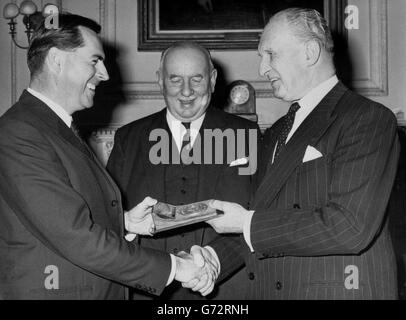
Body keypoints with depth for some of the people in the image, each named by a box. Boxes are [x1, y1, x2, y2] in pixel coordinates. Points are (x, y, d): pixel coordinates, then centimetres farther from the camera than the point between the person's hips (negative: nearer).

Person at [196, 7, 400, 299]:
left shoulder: (369, 119, -13)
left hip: (337, 289, -7)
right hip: (265, 289, 7)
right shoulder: (276, 133, 13)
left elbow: (349, 227, -23)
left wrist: (247, 223, -18)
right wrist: (214, 256, -3)